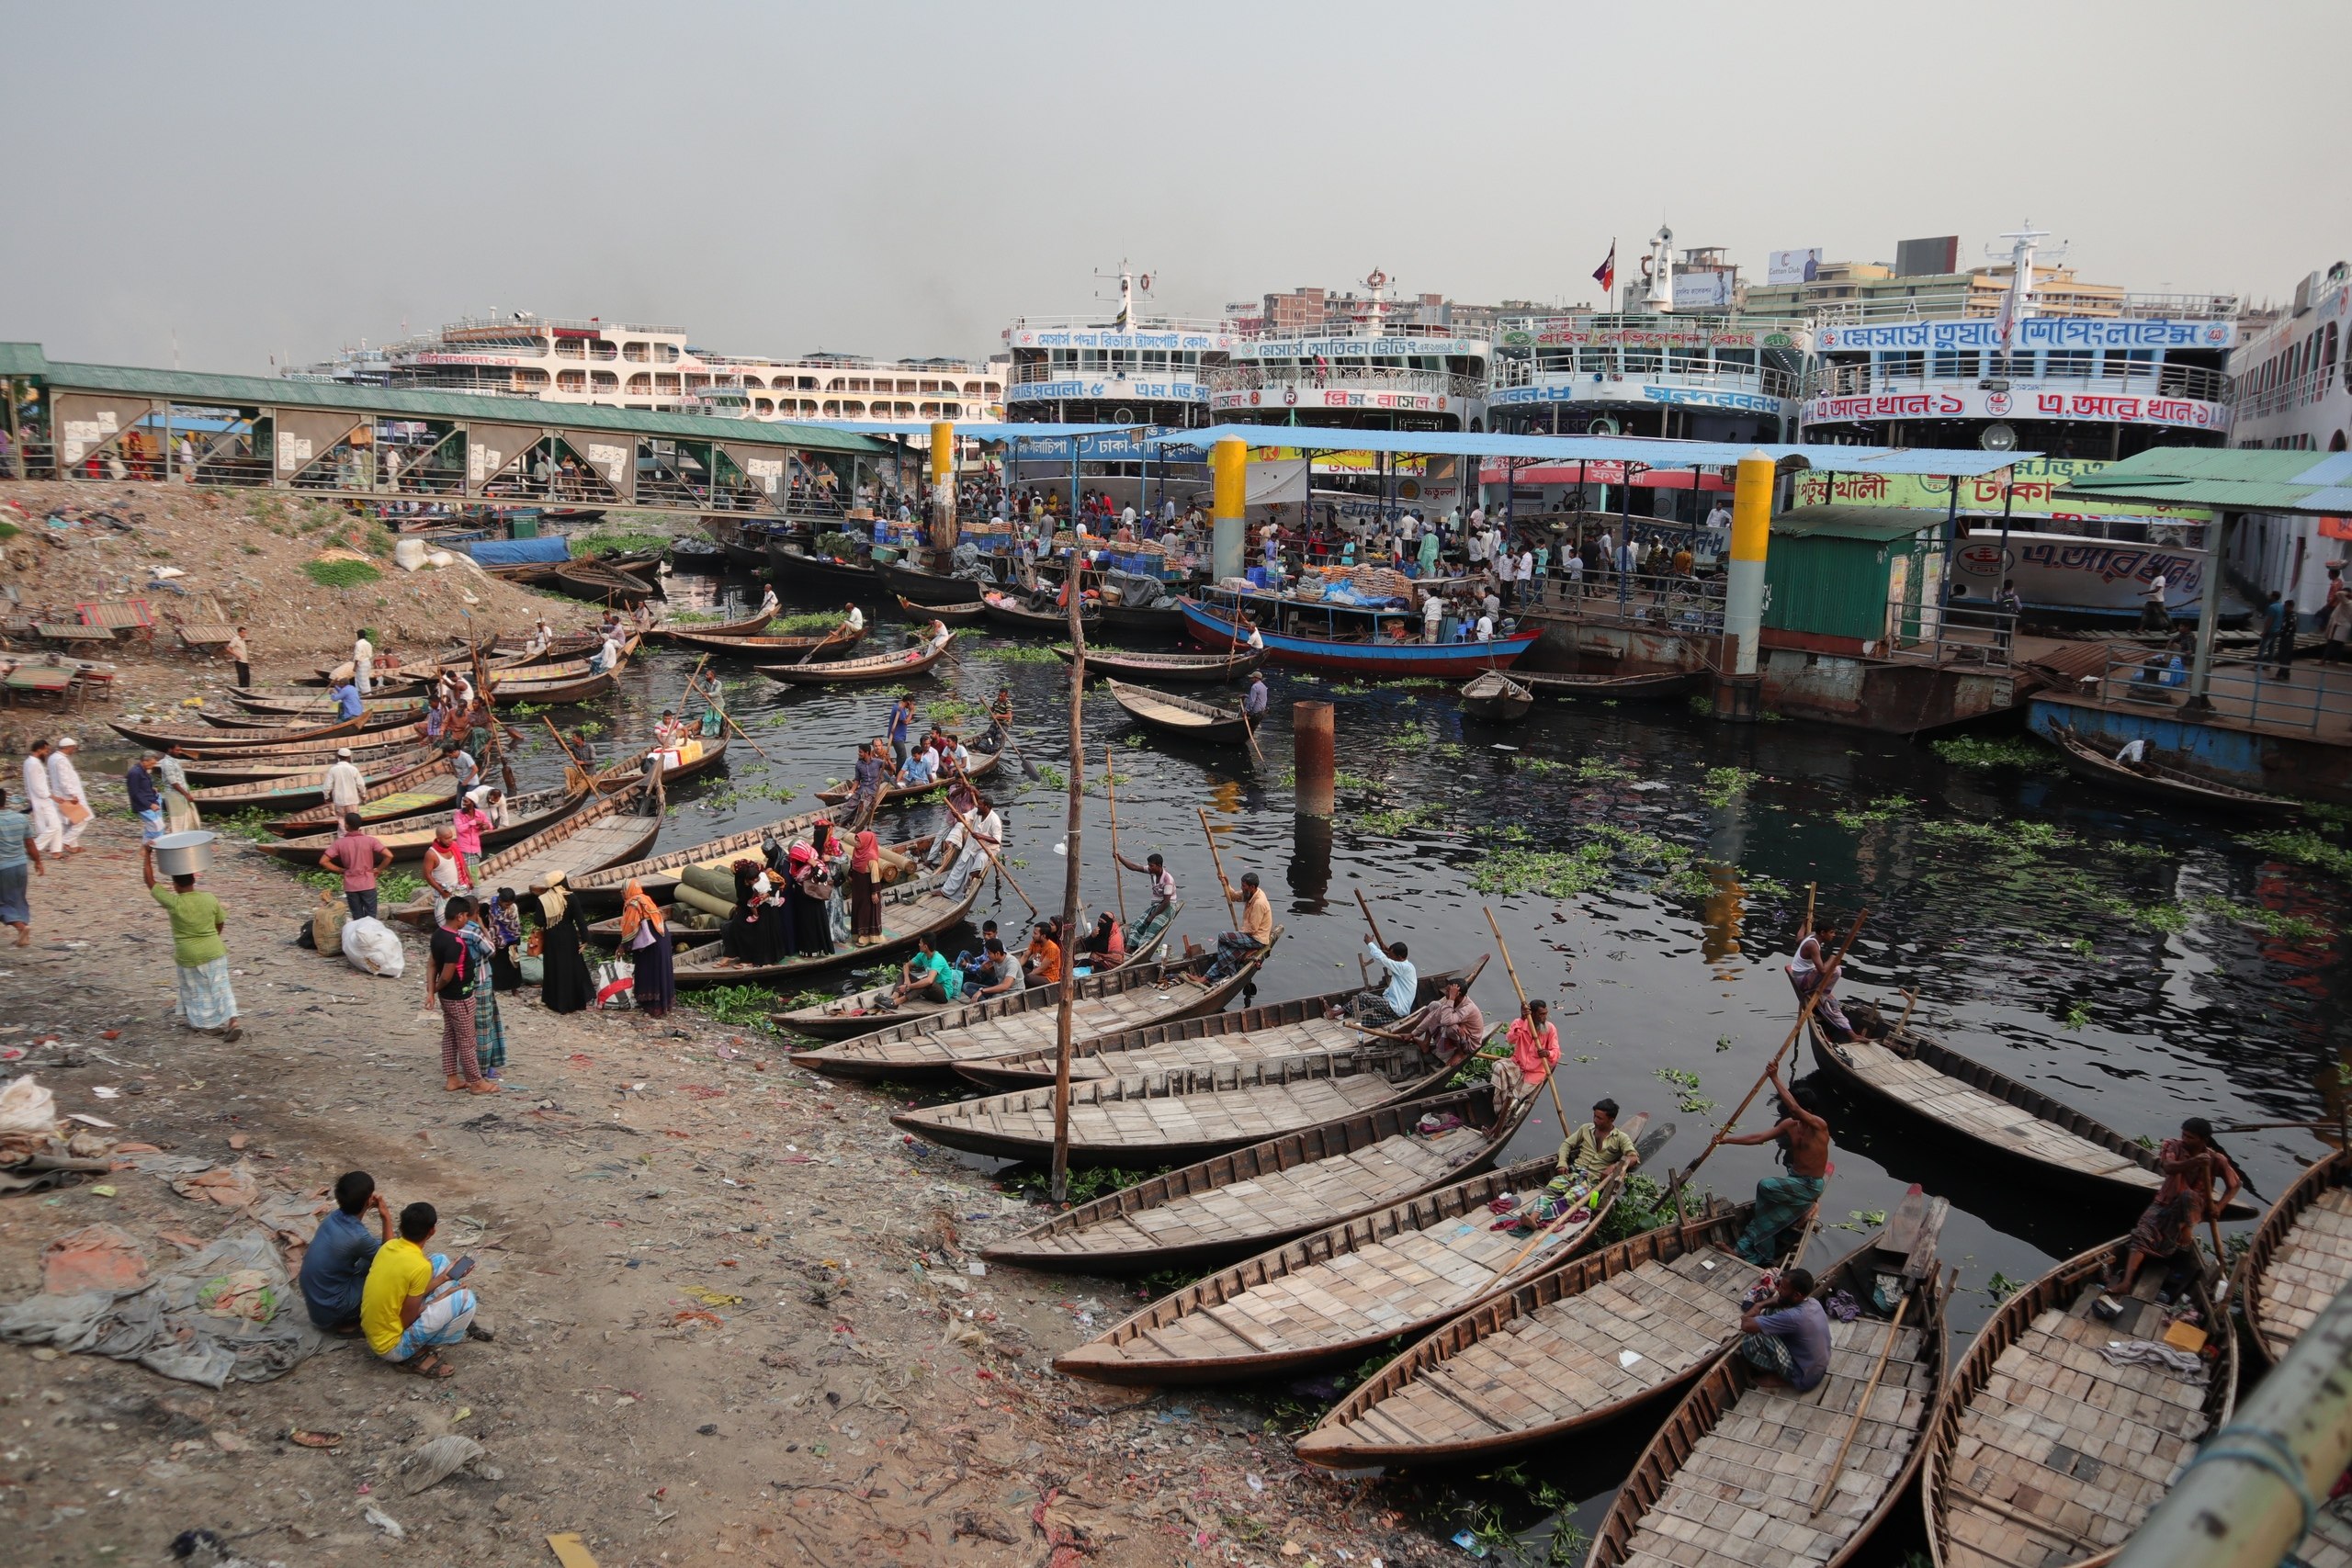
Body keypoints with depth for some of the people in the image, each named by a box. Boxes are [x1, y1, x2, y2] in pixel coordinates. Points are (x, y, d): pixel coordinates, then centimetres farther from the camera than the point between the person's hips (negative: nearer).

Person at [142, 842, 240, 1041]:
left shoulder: (174, 903, -17)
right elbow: (220, 924, 7)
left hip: (190, 957, -3)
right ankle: (232, 1023, -2)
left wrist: (146, 856, -2)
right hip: (215, 952, 3)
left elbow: (150, 882, -8)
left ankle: (209, 1024, 26)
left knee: (197, 992, 15)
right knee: (220, 988, 8)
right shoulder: (210, 898, -5)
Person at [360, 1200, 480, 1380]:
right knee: (466, 1299, -11)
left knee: (440, 1260, 10)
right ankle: (419, 1357, -2)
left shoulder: (389, 1246, -3)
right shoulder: (420, 1266, -27)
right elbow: (407, 1320, -19)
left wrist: (443, 1277, 14)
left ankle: (461, 1322, 22)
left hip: (374, 1333, 8)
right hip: (392, 1346, -8)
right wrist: (440, 1298, -5)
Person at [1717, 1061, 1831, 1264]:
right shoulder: (1789, 1125, 1)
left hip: (1810, 1186, -7)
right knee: (1767, 1214, -9)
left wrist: (1775, 1078, -42)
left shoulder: (1819, 1126, -22)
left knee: (1765, 1186, -22)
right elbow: (1759, 1137, -1)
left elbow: (1794, 1107, -41)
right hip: (1794, 1180, 7)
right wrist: (1727, 1139, -10)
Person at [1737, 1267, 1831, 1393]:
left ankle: (1779, 1378, 5)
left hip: (1803, 1379, -8)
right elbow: (1780, 1300, 16)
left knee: (1751, 1340, -21)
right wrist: (1759, 1306, -1)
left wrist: (1745, 1318, -9)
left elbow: (1746, 1325, -32)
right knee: (1771, 1312, 6)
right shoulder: (1812, 1302, -8)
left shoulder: (1794, 1317, -34)